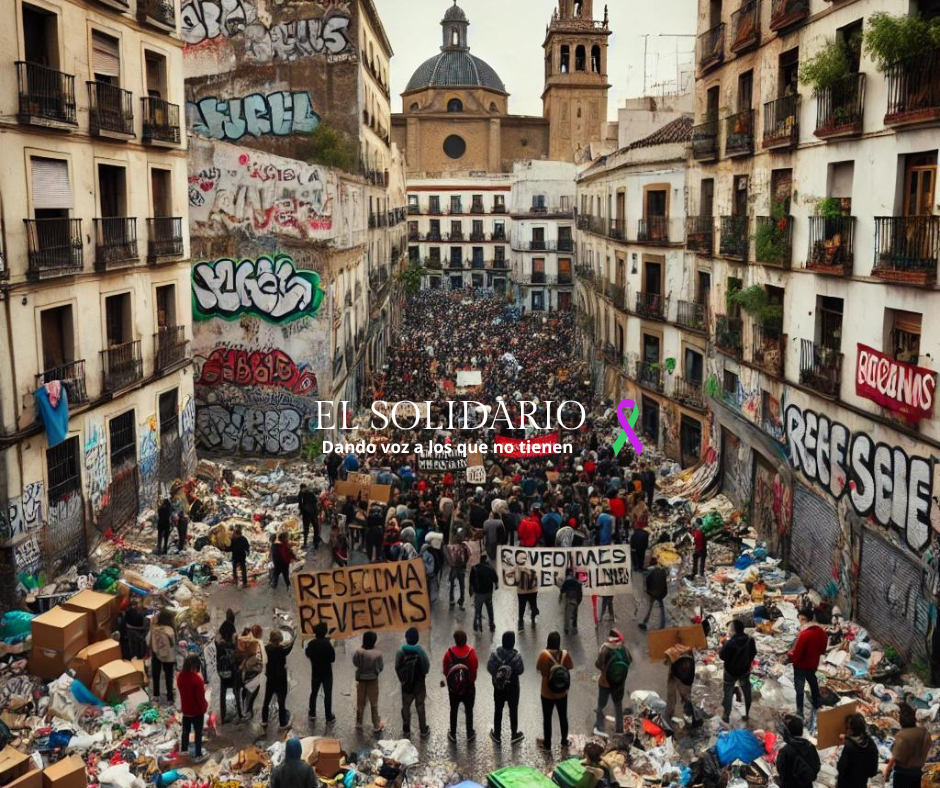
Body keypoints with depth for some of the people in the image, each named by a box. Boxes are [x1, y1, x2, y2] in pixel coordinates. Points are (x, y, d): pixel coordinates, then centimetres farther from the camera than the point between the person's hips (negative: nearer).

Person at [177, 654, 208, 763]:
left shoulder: (180, 676, -8)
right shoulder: (196, 679, -30)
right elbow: (200, 697, -24)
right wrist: (205, 706, -5)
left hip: (185, 709, 6)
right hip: (197, 711, -6)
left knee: (186, 730, 26)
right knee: (198, 733, 11)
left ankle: (184, 748, 45)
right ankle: (198, 756, 21)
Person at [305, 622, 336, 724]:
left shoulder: (311, 644, -8)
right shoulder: (327, 644, -23)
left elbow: (308, 654, 9)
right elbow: (332, 658, -18)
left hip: (315, 672, 4)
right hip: (326, 673, -4)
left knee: (314, 693, 21)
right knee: (328, 695, 3)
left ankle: (312, 713, 33)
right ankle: (329, 718, 6)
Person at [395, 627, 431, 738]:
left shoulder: (401, 651, -16)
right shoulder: (421, 651, -18)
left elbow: (397, 668, -10)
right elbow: (427, 667, -12)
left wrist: (402, 678, 7)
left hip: (406, 684, 0)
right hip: (419, 683, 0)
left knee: (406, 706, 18)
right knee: (420, 706, 14)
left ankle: (406, 730, 28)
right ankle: (424, 731, 22)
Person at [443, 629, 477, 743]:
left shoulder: (449, 652, -17)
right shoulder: (471, 652, -20)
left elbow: (445, 670, -7)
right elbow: (474, 669, -13)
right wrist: (471, 681, 6)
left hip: (453, 687, 1)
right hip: (469, 687, -1)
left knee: (453, 710, 17)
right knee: (469, 710, 17)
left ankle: (453, 735, 28)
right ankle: (470, 734, 27)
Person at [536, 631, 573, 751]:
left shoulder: (544, 654, -22)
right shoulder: (565, 654, -13)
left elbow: (538, 668, -8)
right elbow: (570, 667, 2)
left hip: (547, 693, -2)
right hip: (562, 693, 2)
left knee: (547, 718, 14)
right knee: (563, 717, 19)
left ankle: (547, 744, 26)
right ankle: (564, 742, 31)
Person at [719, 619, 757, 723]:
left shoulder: (730, 642, -31)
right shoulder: (750, 639, -13)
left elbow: (722, 656, -20)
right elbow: (754, 653, 3)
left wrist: (725, 642, -11)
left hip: (731, 671, -4)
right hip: (745, 670, 4)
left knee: (728, 693, 14)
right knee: (746, 693, 21)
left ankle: (726, 716, 23)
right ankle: (747, 714, 34)